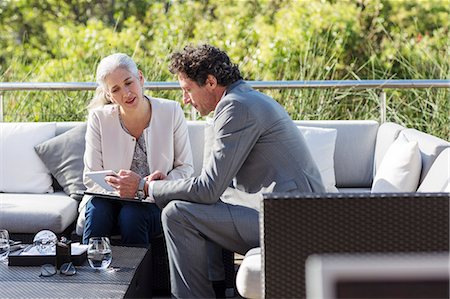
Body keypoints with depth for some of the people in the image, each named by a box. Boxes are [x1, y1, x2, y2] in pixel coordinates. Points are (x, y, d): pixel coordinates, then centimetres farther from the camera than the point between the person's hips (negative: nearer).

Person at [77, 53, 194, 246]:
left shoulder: (171, 112, -1)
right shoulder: (99, 118, -2)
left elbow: (185, 168, 4)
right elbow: (91, 177, -5)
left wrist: (165, 182, -19)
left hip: (157, 202, 0)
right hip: (110, 200, 1)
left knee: (132, 214, -32)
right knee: (97, 209, -32)